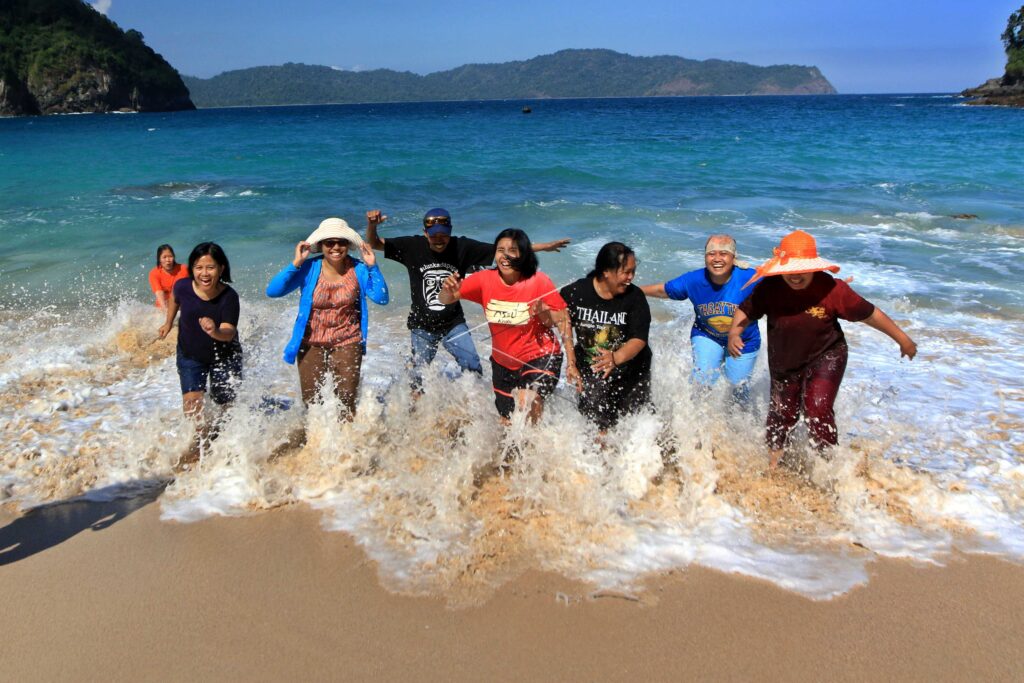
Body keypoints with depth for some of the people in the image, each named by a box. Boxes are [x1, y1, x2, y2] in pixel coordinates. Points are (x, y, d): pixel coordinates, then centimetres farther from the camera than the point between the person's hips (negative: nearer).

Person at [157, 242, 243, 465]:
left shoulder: (229, 297, -27)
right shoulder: (183, 286, -20)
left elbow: (229, 333, -35)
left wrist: (215, 331, -57)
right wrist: (168, 323, 17)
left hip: (224, 356, -1)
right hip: (190, 355, 1)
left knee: (225, 404, 8)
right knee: (191, 403, -14)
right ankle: (206, 435, 11)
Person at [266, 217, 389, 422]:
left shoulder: (358, 270, -7)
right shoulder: (309, 268, -12)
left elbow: (381, 298, -14)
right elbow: (272, 291, -18)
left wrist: (372, 267, -20)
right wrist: (296, 263, -24)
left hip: (347, 343, 0)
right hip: (311, 343, 0)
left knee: (347, 402, 6)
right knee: (311, 404, 13)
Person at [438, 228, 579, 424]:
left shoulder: (539, 281, -19)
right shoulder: (485, 280, -11)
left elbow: (563, 321, -15)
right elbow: (445, 300, -9)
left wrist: (571, 363, -17)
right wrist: (448, 290, -34)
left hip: (539, 357, -4)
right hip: (503, 363, 4)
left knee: (527, 402, -31)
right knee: (508, 423, 18)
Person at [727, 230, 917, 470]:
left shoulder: (832, 289, -25)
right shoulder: (769, 288, -20)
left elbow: (870, 314, -15)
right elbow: (745, 311, -5)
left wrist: (903, 339, -5)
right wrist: (734, 334, -26)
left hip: (825, 357, -3)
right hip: (784, 362, 3)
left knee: (818, 410, -21)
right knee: (781, 414, 17)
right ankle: (771, 465, 41)